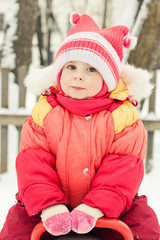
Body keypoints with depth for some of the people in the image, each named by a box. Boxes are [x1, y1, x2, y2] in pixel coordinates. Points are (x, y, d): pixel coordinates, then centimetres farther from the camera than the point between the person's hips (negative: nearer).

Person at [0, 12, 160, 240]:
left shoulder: (122, 115, -10)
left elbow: (124, 168, -15)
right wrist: (48, 205, -25)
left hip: (108, 206, 0)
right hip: (51, 208, 1)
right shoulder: (44, 112, -5)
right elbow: (32, 164, -10)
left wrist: (95, 207, -27)